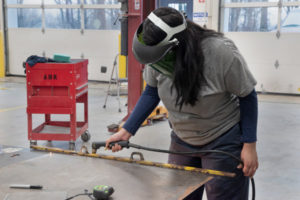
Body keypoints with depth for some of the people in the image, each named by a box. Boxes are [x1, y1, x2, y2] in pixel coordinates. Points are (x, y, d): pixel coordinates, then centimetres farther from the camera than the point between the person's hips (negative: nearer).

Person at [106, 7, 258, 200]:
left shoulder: (221, 51, -29)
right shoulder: (159, 54, -15)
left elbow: (247, 96, -17)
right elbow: (152, 92, 0)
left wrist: (250, 146, -15)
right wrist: (127, 131, -4)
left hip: (223, 142, -5)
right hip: (182, 140, 5)